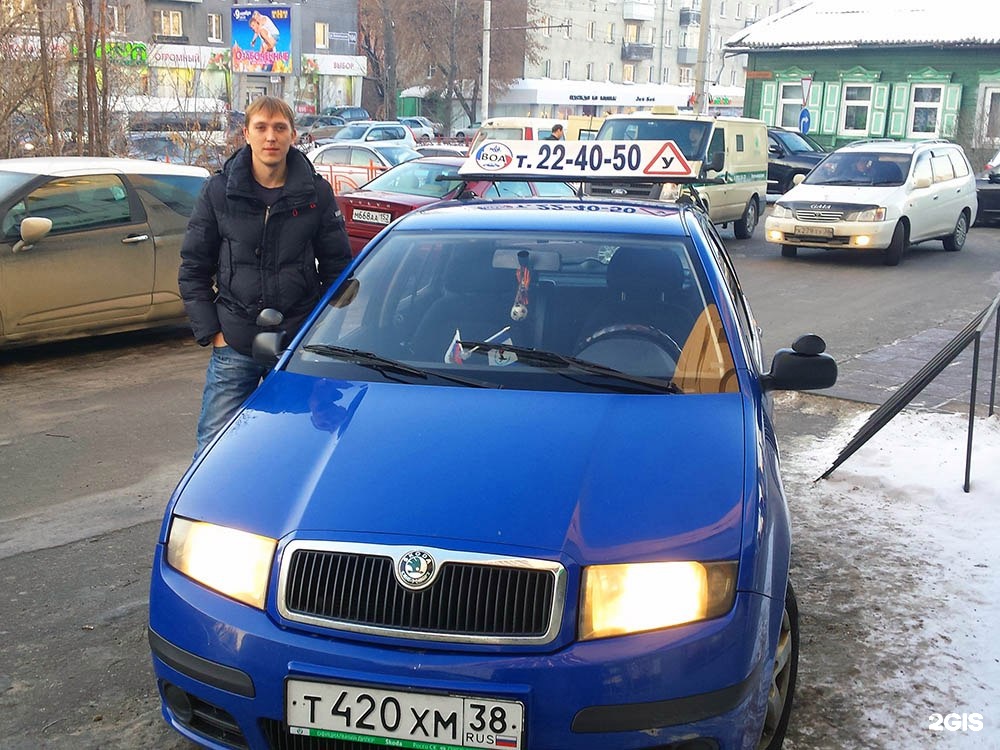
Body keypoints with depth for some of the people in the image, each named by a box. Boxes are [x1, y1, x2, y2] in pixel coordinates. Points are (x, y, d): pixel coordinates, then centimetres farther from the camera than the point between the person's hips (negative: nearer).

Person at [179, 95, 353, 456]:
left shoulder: (316, 193, 1)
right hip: (234, 347, 0)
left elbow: (337, 267, 7)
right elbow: (193, 268, 6)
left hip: (300, 345, 0)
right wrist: (210, 331, -2)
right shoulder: (219, 191, 1)